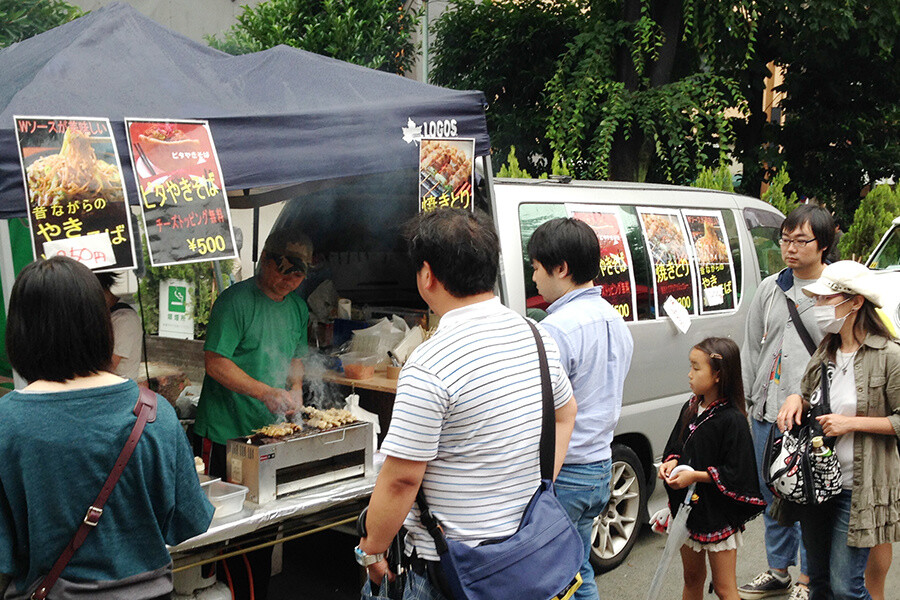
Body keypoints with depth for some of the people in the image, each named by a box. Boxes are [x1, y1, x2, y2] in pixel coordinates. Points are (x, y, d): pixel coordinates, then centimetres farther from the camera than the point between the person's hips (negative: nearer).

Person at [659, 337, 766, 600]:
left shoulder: (732, 420, -20)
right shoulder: (690, 408, 3)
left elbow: (737, 474, -20)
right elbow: (675, 445, 15)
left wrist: (696, 475, -22)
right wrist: (672, 461, -5)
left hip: (718, 515, -7)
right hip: (687, 507, 7)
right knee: (692, 579, 21)